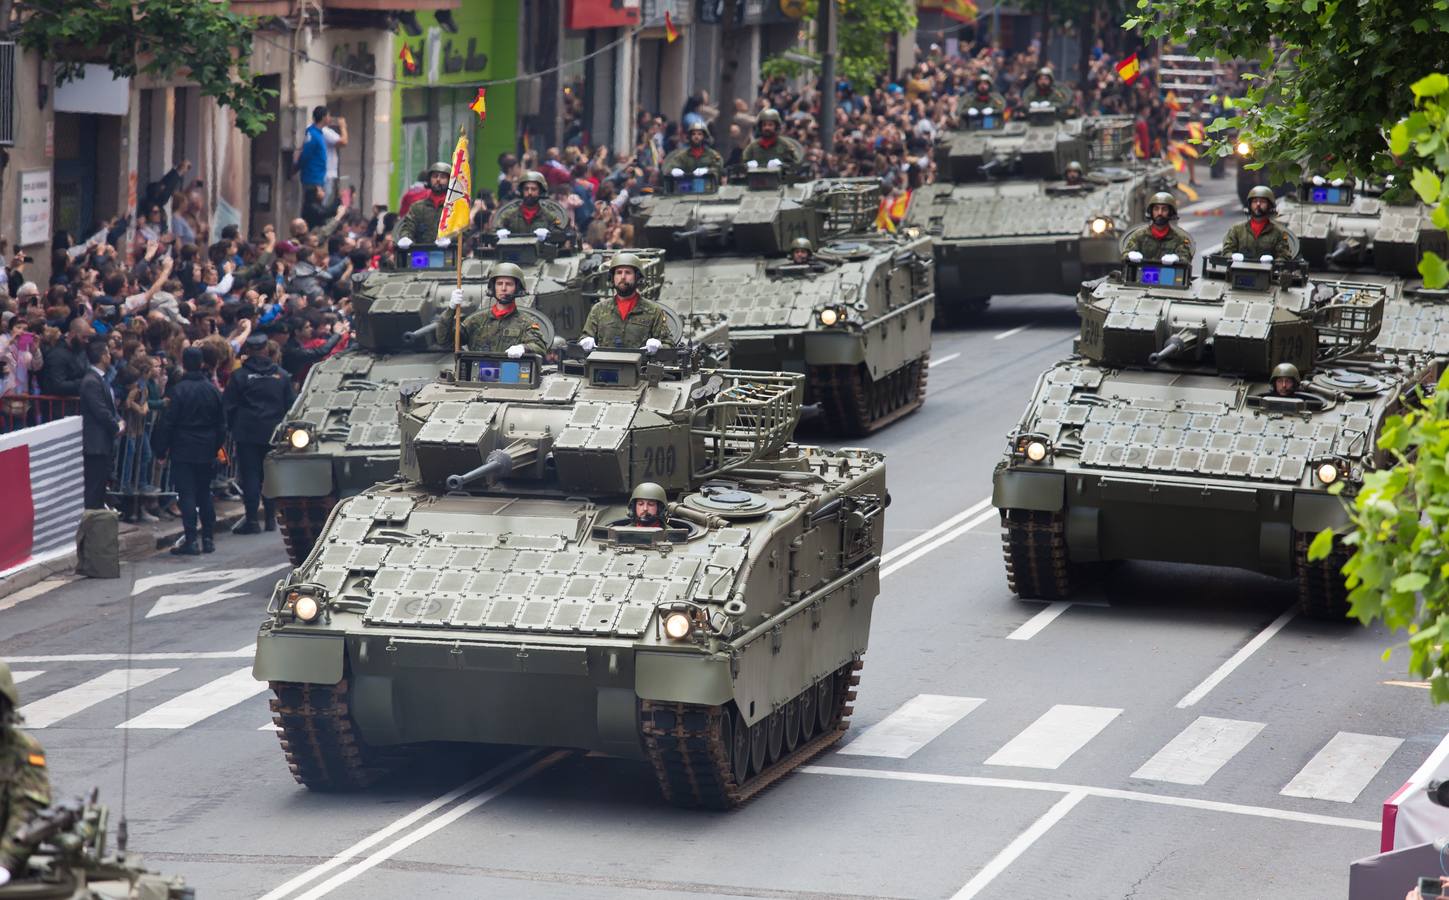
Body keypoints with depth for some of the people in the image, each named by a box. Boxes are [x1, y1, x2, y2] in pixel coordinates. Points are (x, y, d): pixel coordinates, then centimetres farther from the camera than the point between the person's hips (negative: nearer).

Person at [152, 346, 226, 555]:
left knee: (187, 494, -5)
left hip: (183, 451, -5)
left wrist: (161, 449, -3)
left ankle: (190, 540, -10)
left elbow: (167, 422, -11)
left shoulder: (179, 390, -12)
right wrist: (216, 447, 20)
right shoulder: (212, 390, 4)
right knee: (204, 494, 13)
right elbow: (221, 423, 11)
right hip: (207, 450, 5)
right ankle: (208, 539, 14)